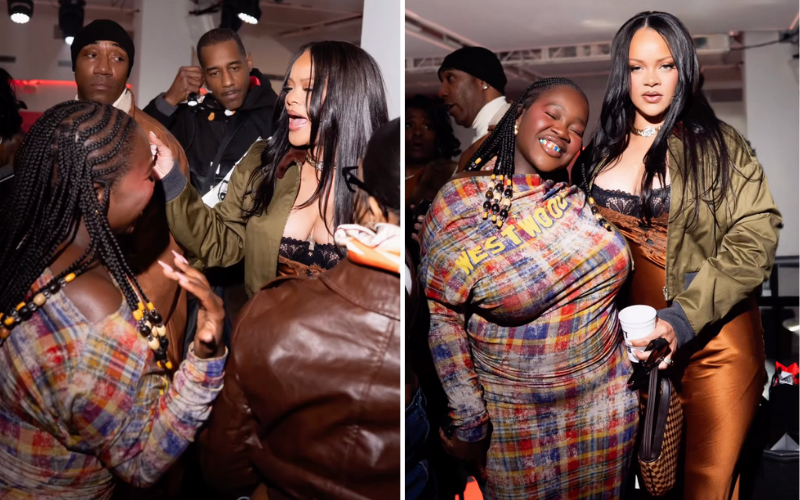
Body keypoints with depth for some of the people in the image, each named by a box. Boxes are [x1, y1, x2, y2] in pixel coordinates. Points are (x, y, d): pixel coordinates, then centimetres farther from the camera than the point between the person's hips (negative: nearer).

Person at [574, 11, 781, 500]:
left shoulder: (719, 144, -5)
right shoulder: (602, 150, 7)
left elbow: (755, 241, -14)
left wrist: (684, 320, -24)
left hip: (715, 340, -3)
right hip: (635, 336, 3)